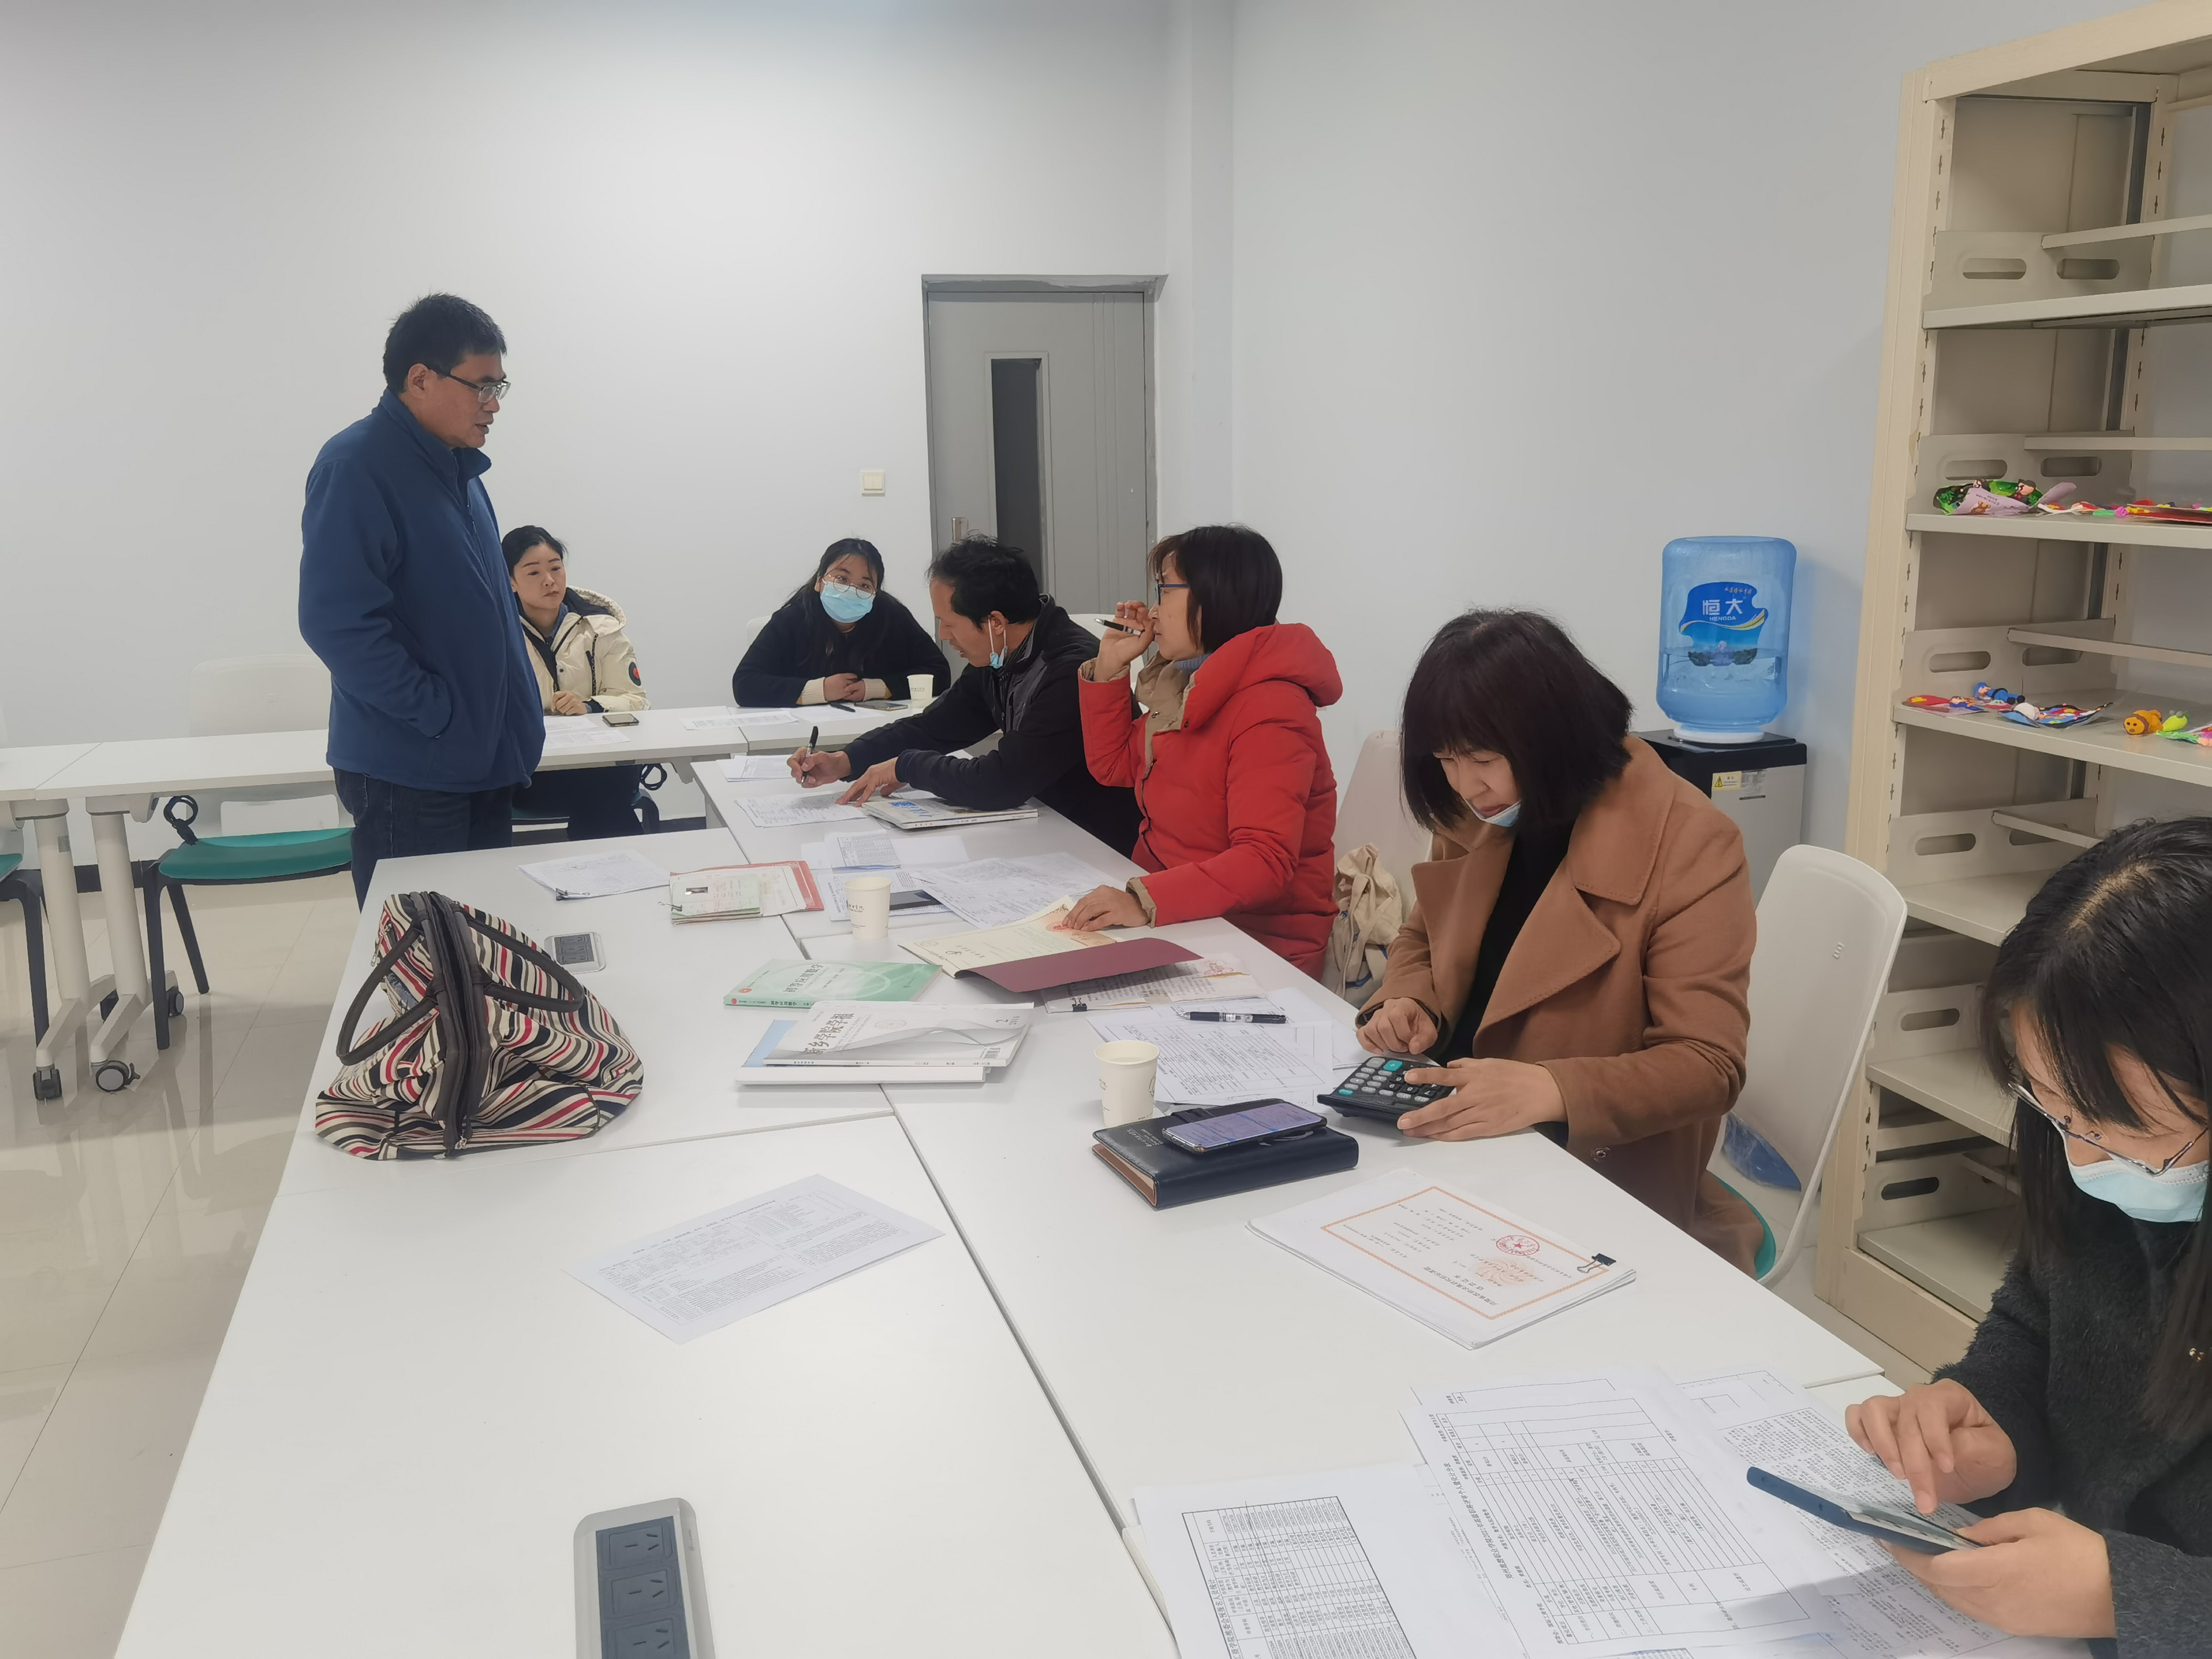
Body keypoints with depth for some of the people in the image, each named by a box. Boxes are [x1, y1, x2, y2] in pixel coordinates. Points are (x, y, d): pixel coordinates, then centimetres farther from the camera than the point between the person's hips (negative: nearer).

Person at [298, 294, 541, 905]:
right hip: (409, 773, -8)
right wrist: (436, 714, -19)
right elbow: (337, 622, -24)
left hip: (482, 760, 8)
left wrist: (516, 720, 14)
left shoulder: (458, 468, 12)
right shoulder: (356, 468, -15)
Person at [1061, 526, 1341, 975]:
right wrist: (1111, 667, 9)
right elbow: (1113, 765, 23)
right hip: (1177, 923, 8)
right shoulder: (1185, 687, 10)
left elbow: (1265, 861, -29)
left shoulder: (1269, 710, -19)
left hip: (1254, 943, -8)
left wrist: (1146, 902, -40)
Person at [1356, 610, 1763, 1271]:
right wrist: (1407, 1004, -6)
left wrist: (1550, 1091, -34)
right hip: (1462, 1149, 7)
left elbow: (1707, 1064, -18)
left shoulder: (1689, 845, -17)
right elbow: (1423, 939, 17)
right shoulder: (1475, 816, 1)